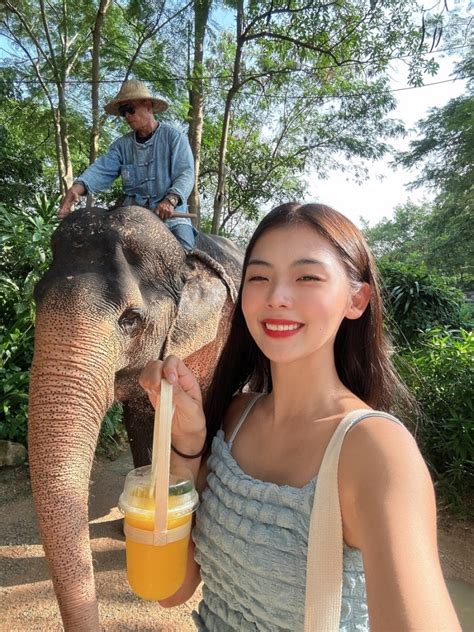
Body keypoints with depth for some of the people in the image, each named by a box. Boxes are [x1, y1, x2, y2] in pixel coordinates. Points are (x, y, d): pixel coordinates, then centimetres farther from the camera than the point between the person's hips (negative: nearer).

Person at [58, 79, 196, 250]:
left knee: (186, 250, -24)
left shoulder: (173, 137, 4)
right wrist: (78, 187, -22)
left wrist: (171, 200, -27)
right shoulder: (122, 144, 14)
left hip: (171, 212, -3)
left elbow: (186, 173, -7)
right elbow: (102, 169, -1)